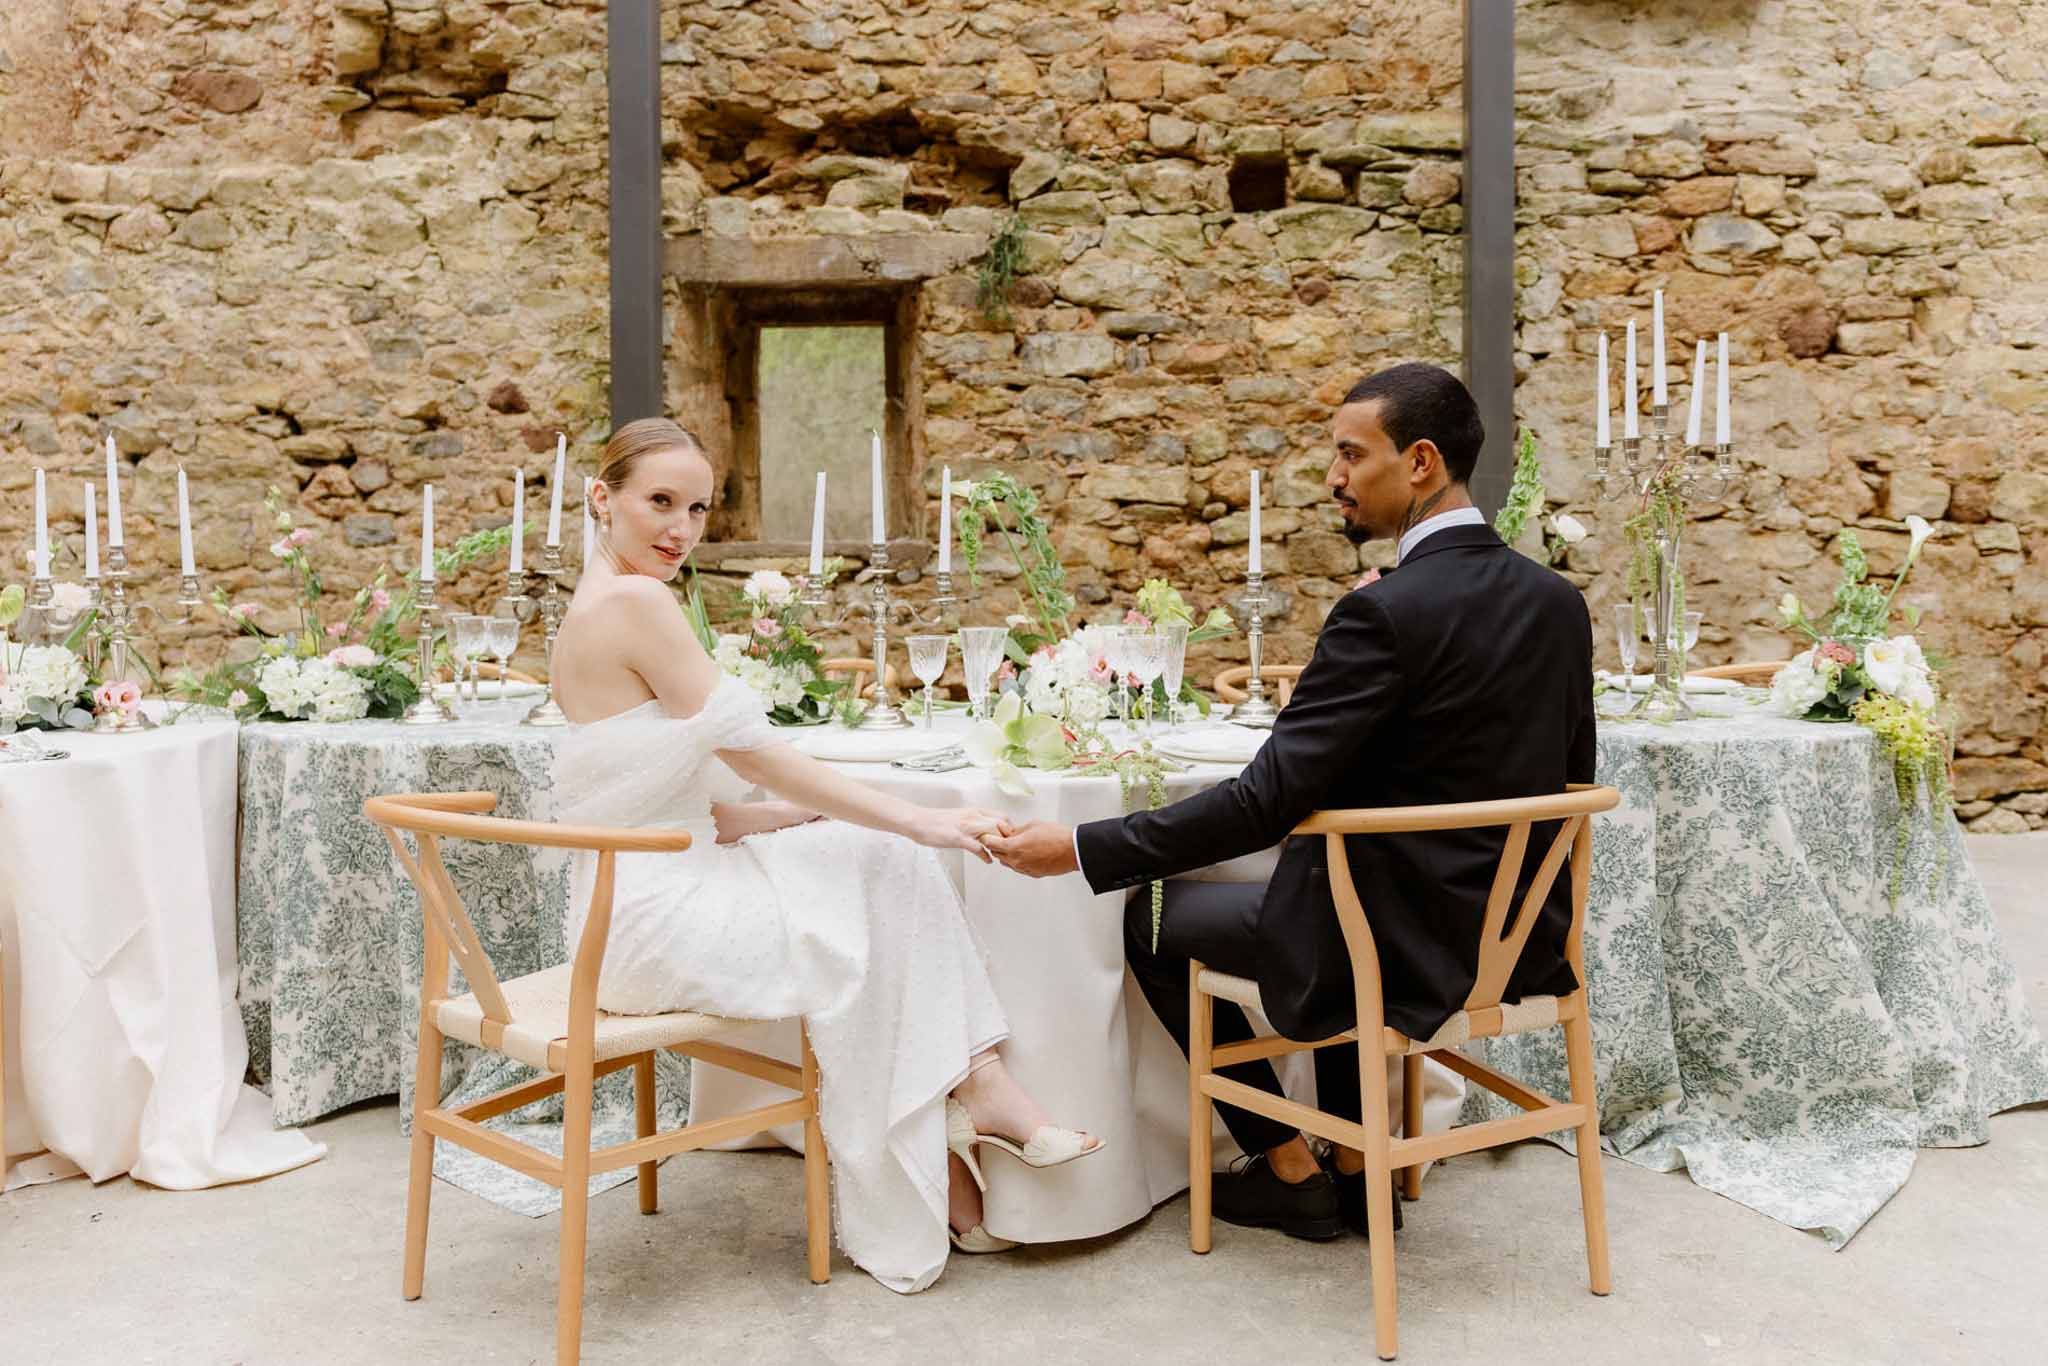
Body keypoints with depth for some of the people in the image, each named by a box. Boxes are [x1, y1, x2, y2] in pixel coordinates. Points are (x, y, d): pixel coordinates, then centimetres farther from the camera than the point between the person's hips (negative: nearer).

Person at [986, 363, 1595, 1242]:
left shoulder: (1386, 613, -22)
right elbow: (1570, 775, 11)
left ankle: (1290, 1172, 23)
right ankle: (1356, 1168, 34)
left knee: (1155, 915, 13)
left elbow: (1267, 801, -24)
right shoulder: (1559, 601, 2)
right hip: (1522, 934, 8)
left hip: (1404, 941, -8)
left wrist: (1080, 849, -20)